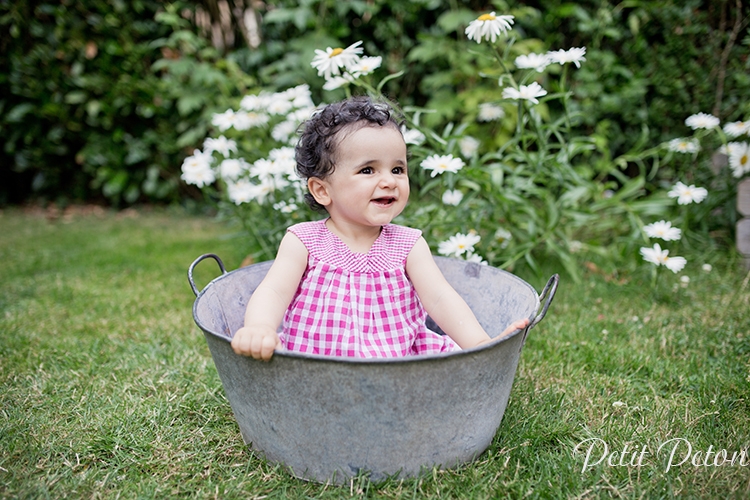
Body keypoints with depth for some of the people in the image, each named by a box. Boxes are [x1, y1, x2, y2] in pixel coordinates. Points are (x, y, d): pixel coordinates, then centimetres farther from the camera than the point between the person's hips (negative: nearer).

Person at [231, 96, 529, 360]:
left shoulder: (408, 245, 1)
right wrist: (258, 329, -38)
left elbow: (439, 298, -8)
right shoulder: (304, 241, -4)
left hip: (402, 364, 1)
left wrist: (479, 343, -25)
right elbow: (273, 291, -15)